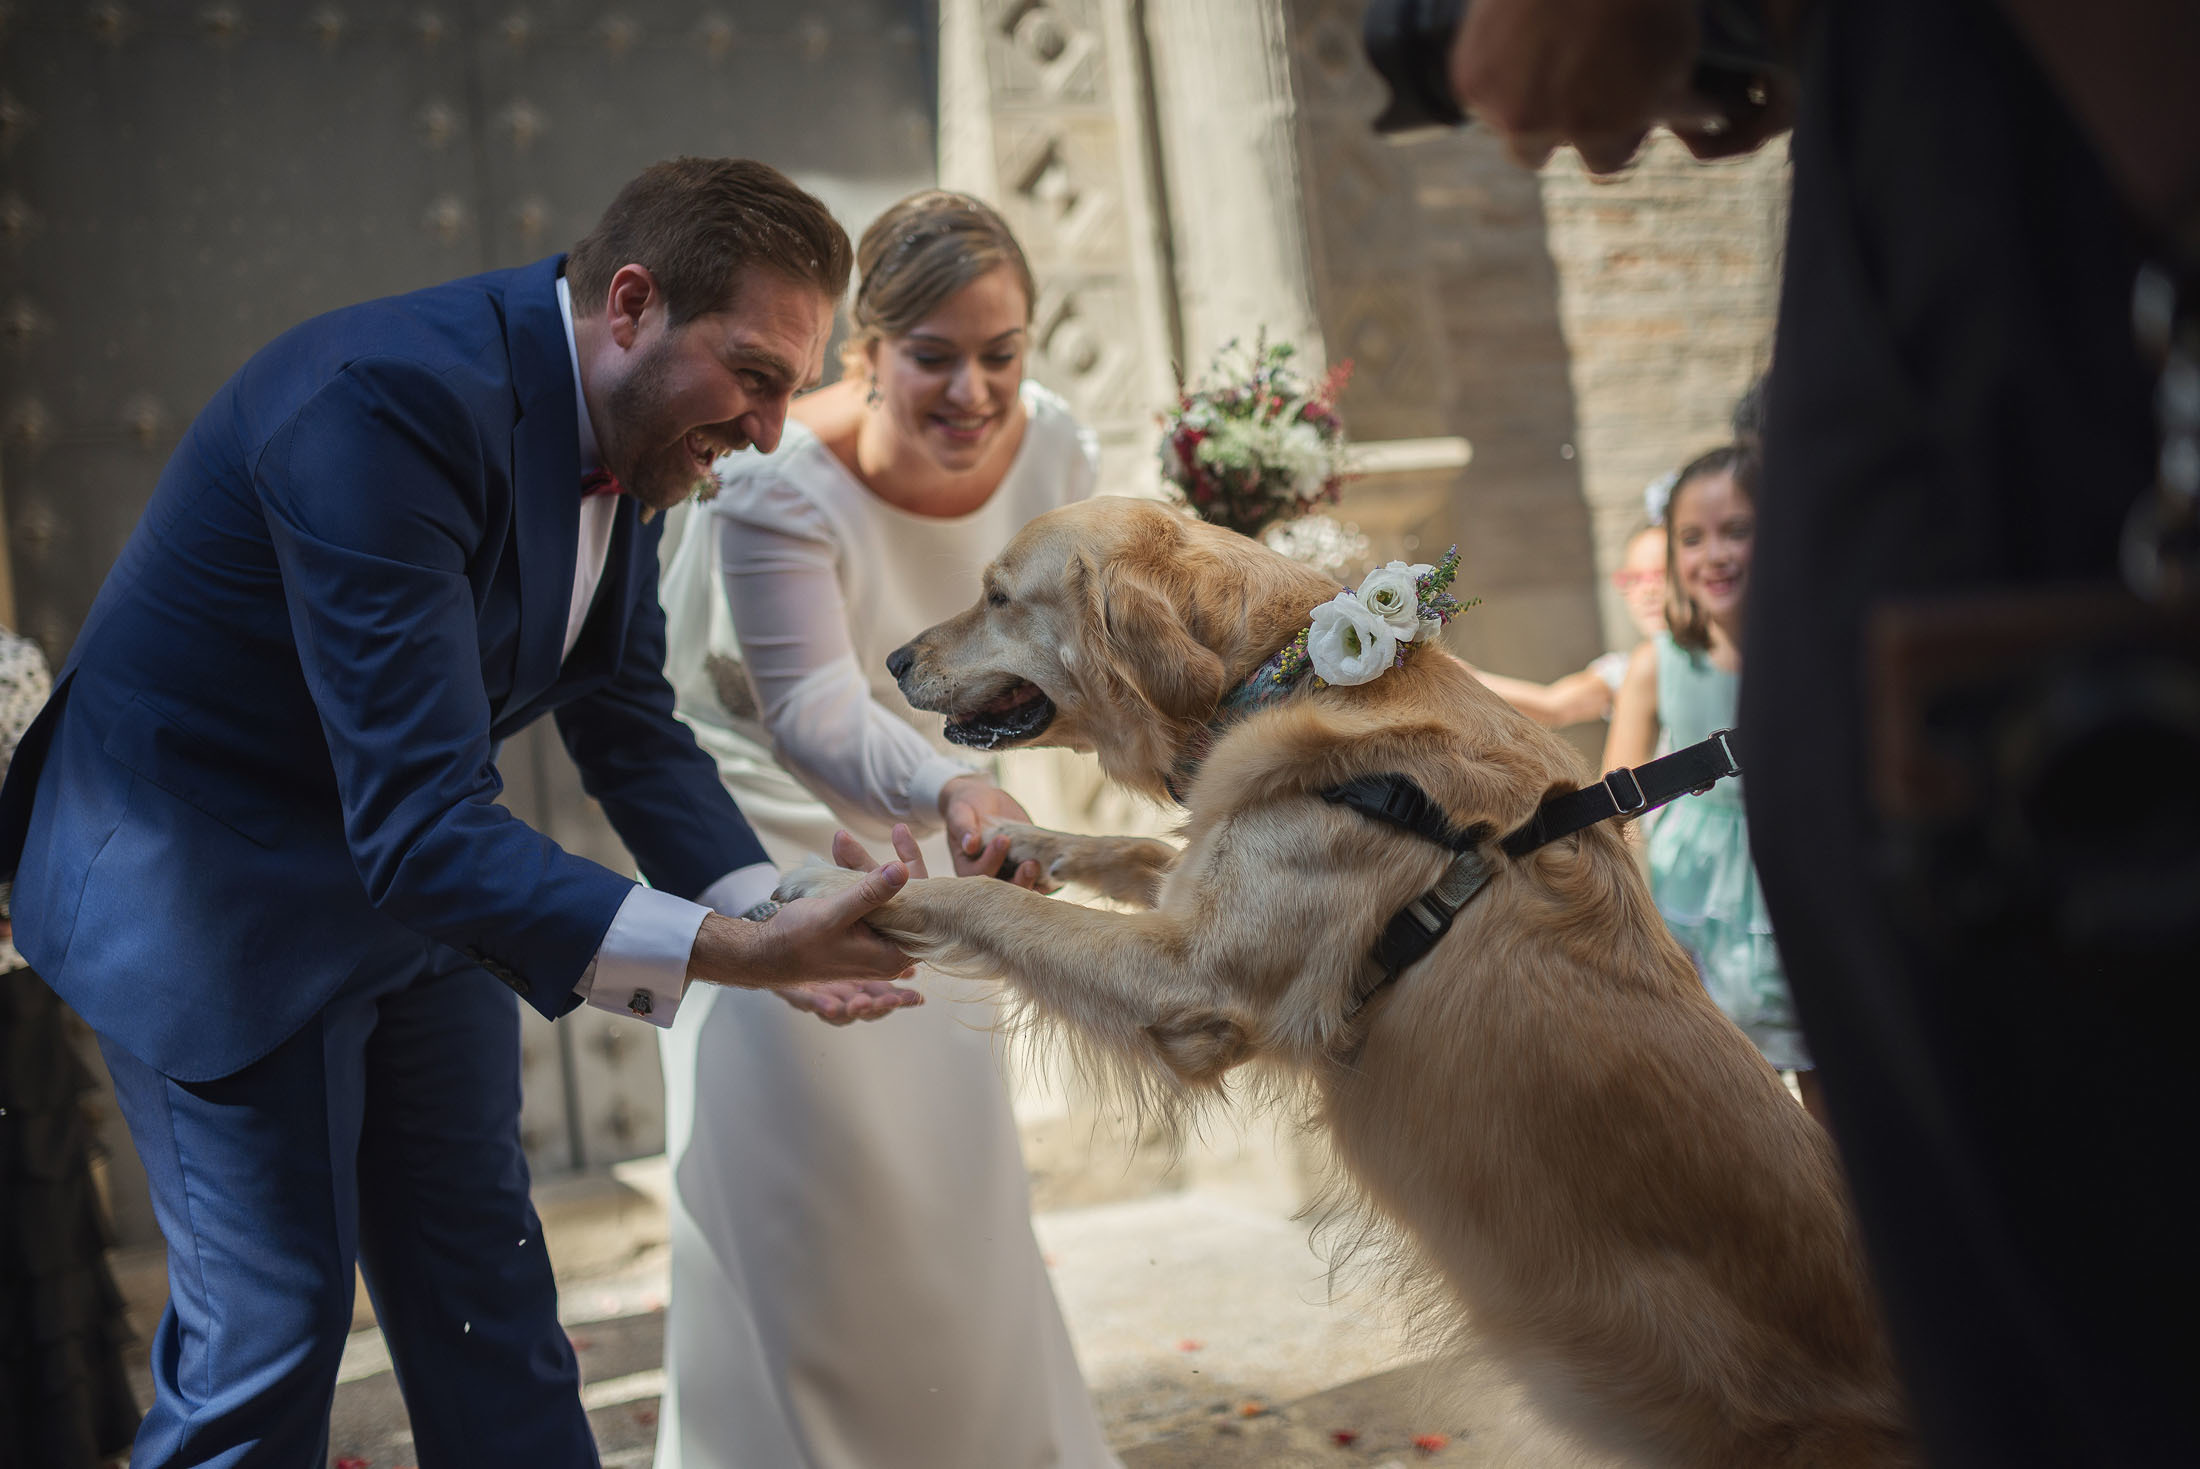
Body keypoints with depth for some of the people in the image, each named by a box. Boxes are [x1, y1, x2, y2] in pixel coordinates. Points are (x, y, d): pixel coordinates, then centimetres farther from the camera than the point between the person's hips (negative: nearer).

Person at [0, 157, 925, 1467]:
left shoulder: (626, 423, -6)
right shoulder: (391, 402, -33)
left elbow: (629, 721, 2)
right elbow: (416, 822, -37)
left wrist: (775, 917, -13)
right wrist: (727, 952, -42)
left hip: (413, 874, 8)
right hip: (207, 888, -8)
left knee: (491, 1305, 15)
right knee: (272, 1325, -2)